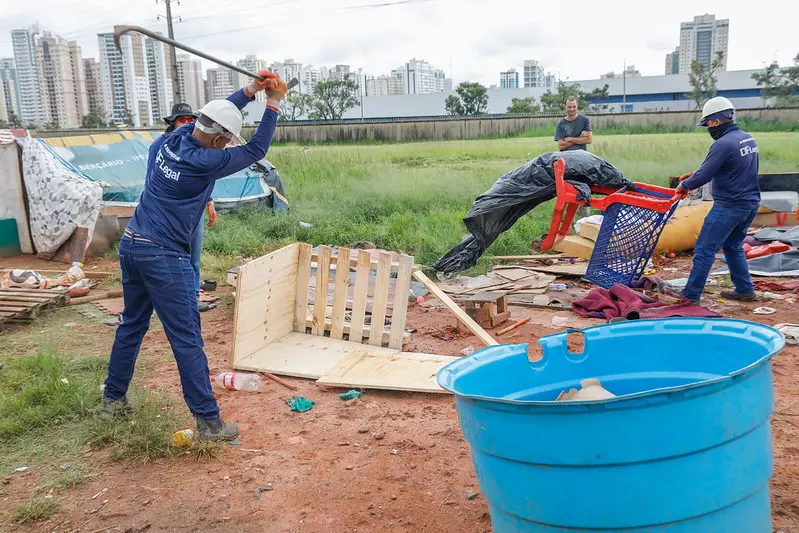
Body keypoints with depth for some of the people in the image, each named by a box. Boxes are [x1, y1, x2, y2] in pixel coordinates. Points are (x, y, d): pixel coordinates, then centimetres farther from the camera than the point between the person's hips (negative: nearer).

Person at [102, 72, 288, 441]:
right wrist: (273, 104, 1)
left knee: (132, 324, 22)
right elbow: (256, 151, -5)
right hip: (163, 257, -8)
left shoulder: (166, 142, 4)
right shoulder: (204, 163, -17)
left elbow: (213, 116, 18)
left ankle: (113, 398, 35)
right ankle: (208, 422, 3)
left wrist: (251, 90, 15)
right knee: (187, 340, -3)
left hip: (131, 246, 8)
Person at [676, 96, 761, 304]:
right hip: (751, 204, 9)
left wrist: (685, 185, 2)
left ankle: (691, 295, 2)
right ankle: (745, 290, 26)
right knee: (733, 246, 22)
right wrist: (696, 174, 17)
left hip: (729, 207, -9)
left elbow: (703, 177, -19)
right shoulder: (748, 139, 11)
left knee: (705, 249, -3)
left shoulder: (723, 144, -19)